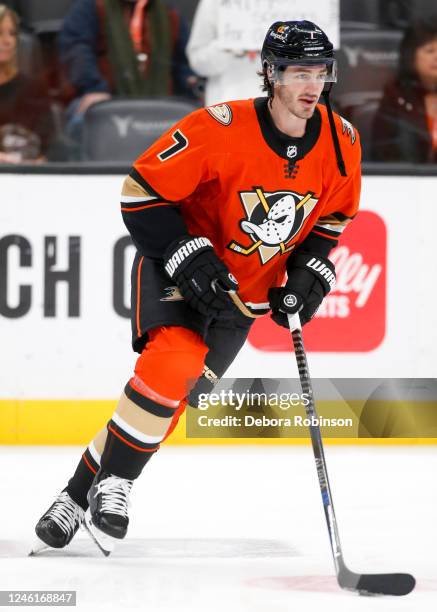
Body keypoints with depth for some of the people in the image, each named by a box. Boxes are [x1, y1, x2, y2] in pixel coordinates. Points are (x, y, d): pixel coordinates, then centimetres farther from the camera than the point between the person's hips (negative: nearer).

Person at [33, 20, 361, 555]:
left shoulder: (340, 142, -9)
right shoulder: (222, 130, -26)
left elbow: (333, 215, 10)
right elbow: (142, 190, -19)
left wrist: (309, 273, -3)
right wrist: (188, 259, -24)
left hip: (244, 293, 5)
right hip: (175, 269, -5)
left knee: (167, 403, 1)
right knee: (173, 363, -29)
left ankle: (79, 496, 14)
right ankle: (110, 486, -14)